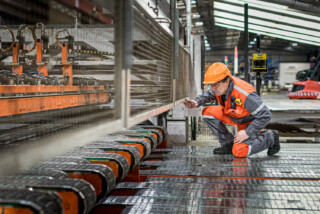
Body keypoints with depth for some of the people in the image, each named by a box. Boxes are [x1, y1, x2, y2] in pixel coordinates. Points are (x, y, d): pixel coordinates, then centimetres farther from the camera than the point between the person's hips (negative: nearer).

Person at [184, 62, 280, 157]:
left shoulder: (244, 94, -39)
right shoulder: (218, 86, -17)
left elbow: (265, 116, -33)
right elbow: (208, 95, 9)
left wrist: (247, 133, -29)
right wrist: (197, 102, -13)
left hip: (250, 121, -7)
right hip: (233, 116, 7)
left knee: (239, 152, -22)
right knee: (207, 112, -9)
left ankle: (270, 137, 3)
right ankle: (228, 144, 2)